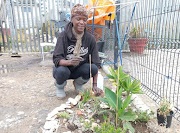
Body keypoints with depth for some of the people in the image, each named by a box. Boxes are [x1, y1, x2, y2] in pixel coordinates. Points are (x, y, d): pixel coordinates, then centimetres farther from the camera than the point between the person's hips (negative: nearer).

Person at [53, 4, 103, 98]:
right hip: (64, 69, -1)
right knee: (61, 71, -35)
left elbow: (96, 63, -11)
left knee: (93, 68, -26)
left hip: (79, 70, 2)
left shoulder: (90, 39, -11)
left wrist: (94, 85, -18)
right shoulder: (63, 36, -17)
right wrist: (70, 62, -44)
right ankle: (59, 86, 5)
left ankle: (78, 84, 8)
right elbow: (56, 59, -21)